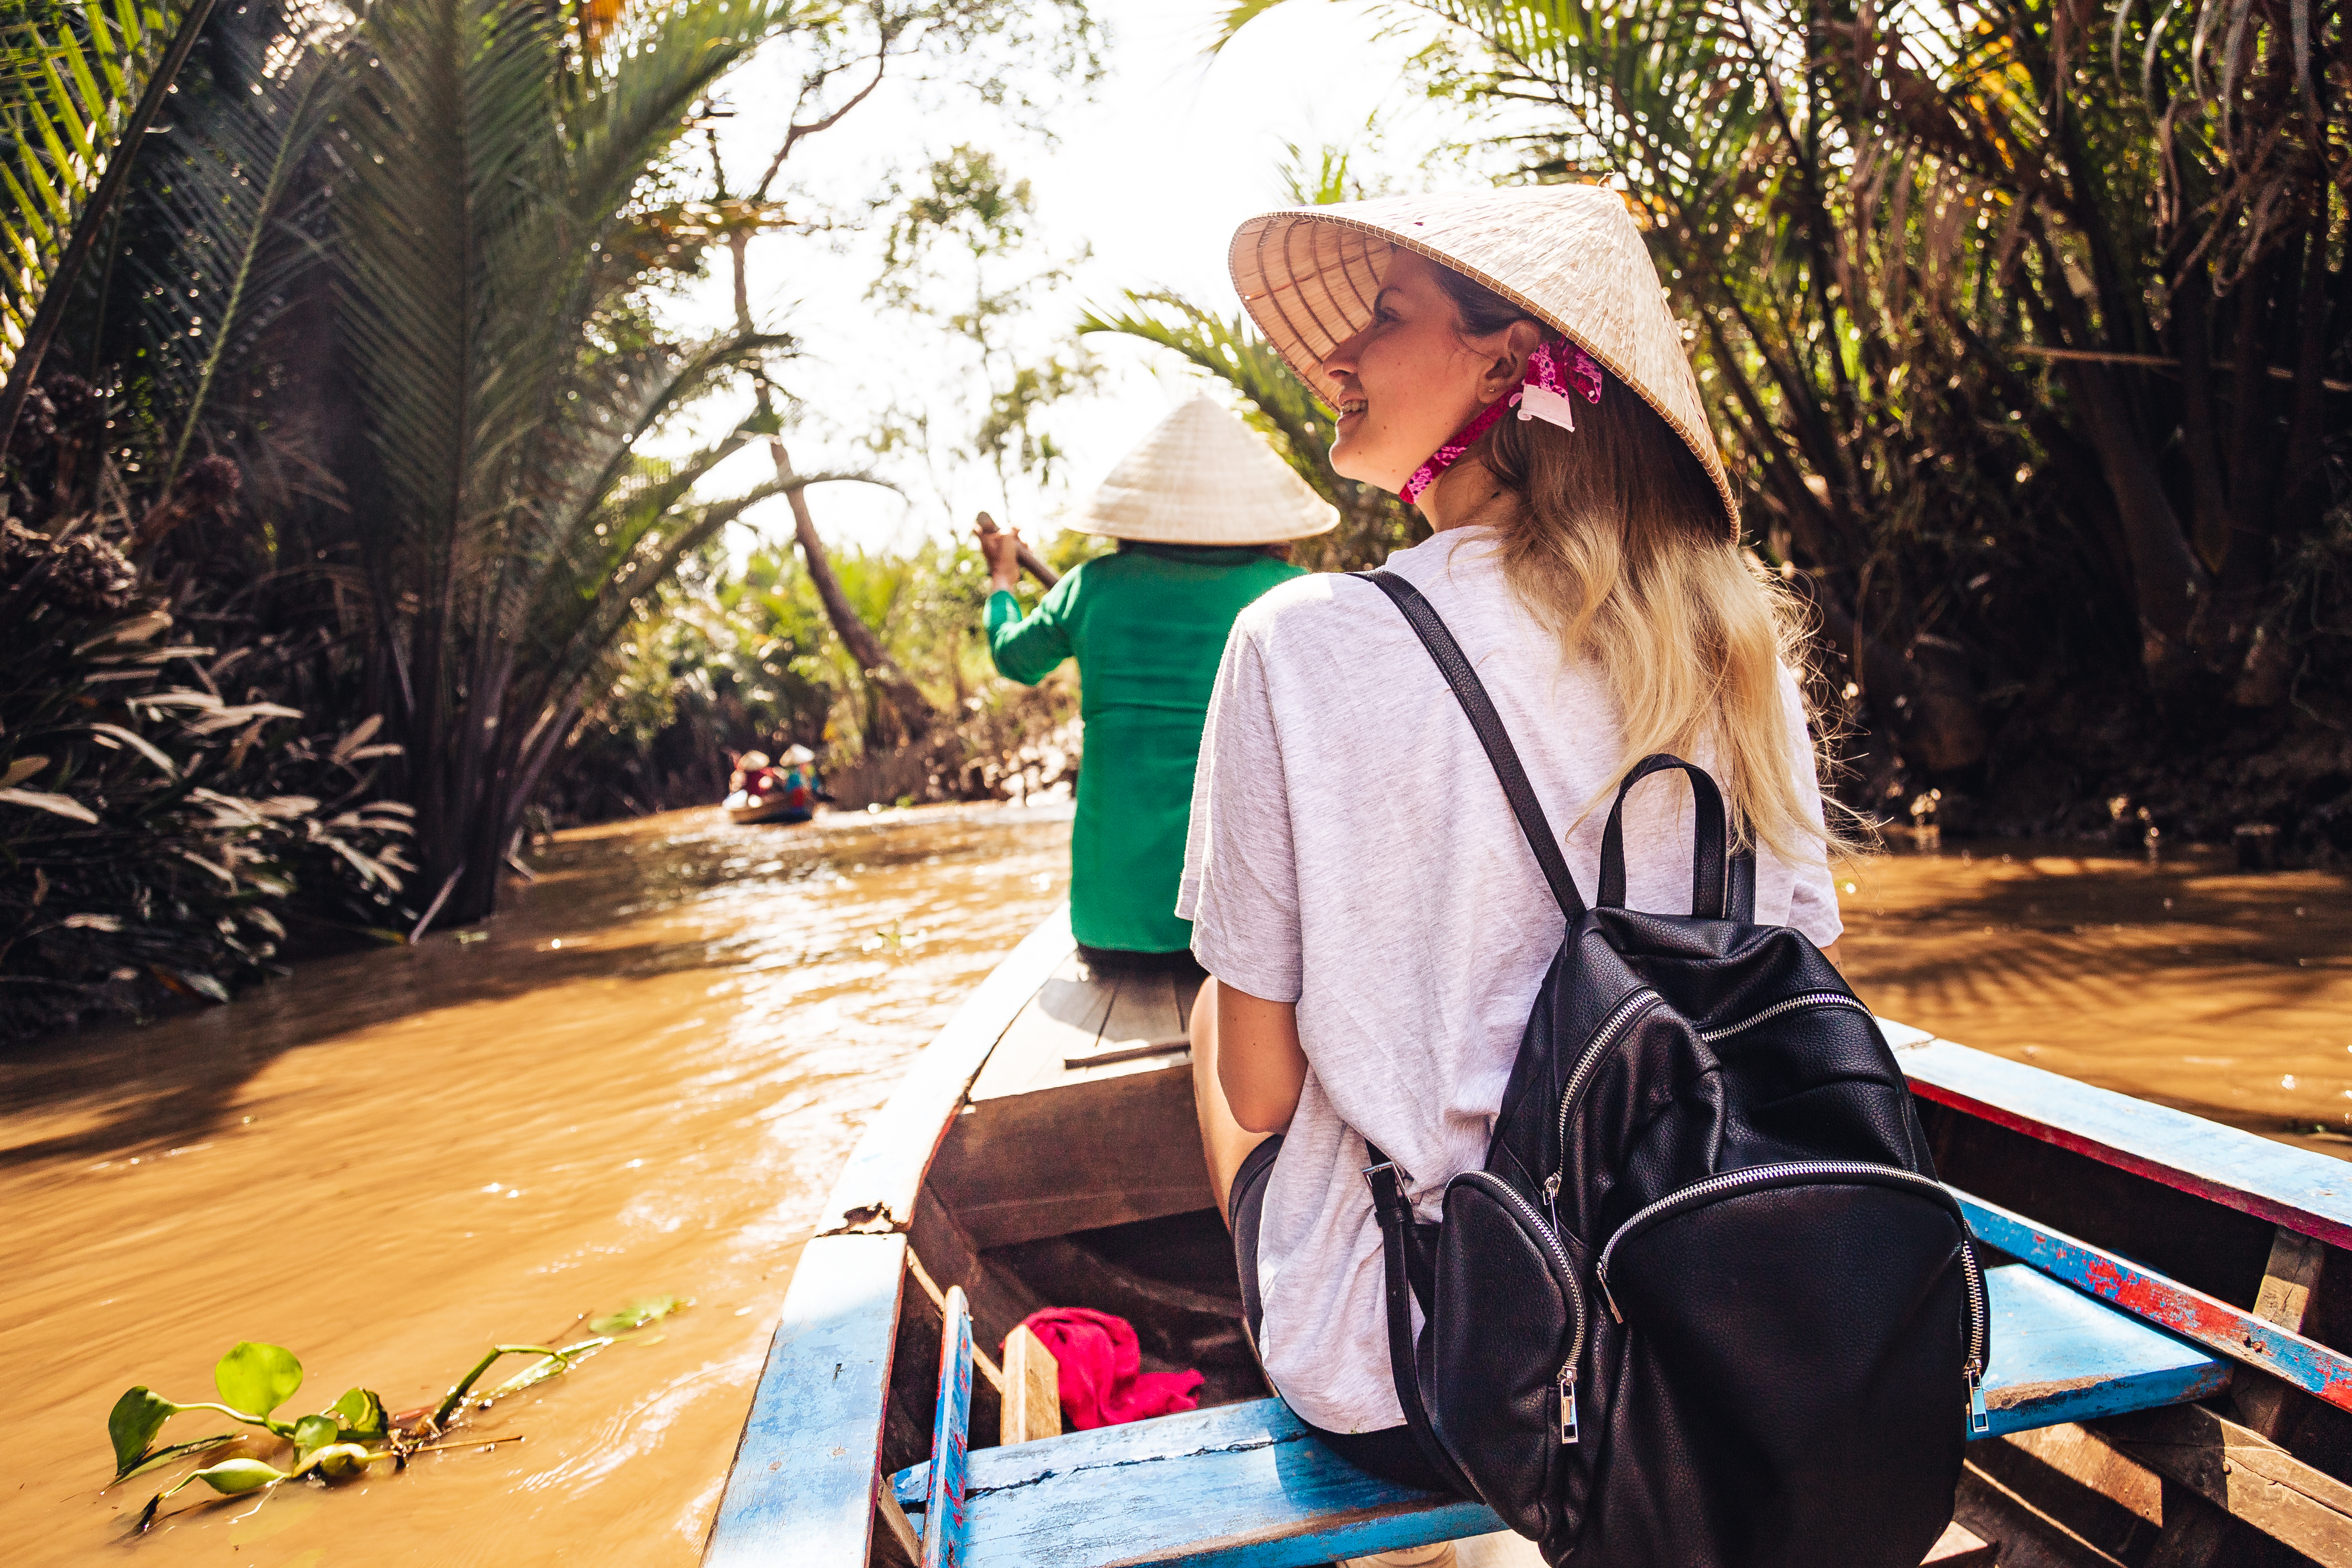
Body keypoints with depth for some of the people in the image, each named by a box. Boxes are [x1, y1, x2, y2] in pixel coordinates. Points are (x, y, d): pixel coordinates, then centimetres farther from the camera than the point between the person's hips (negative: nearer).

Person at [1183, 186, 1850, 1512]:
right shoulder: (1734, 643, -6)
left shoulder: (1305, 645, -19)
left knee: (1216, 1015, 24)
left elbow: (1261, 1085, -13)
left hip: (1404, 1387, -4)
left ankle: (1285, 1356, 41)